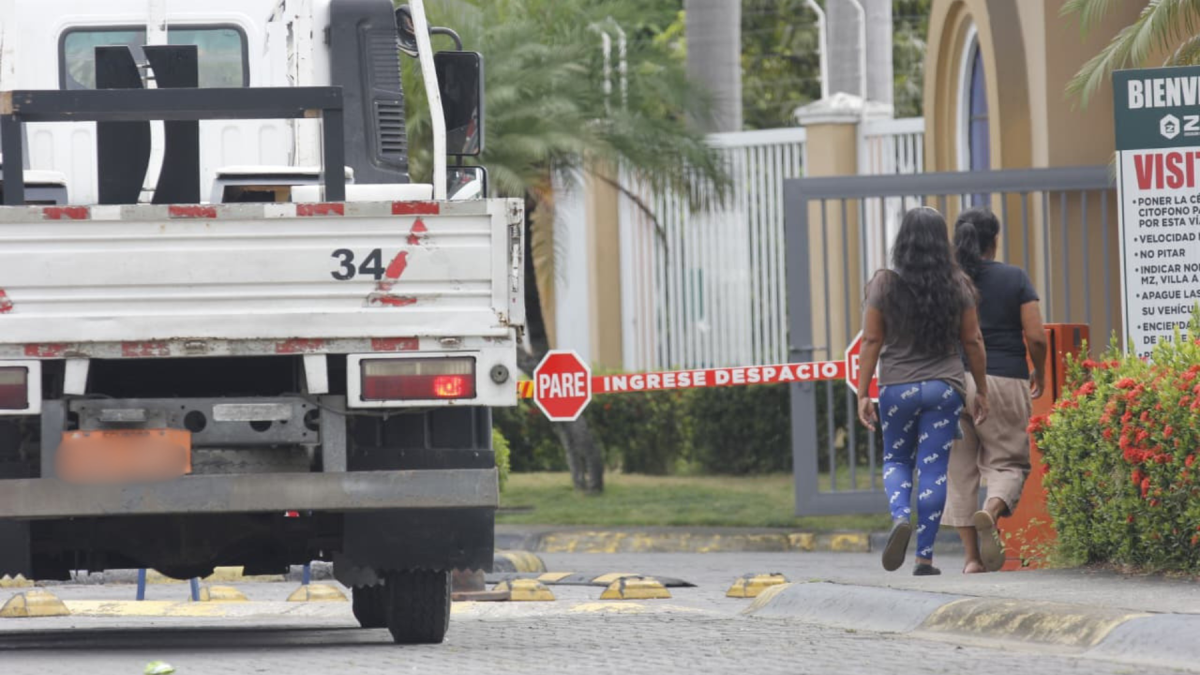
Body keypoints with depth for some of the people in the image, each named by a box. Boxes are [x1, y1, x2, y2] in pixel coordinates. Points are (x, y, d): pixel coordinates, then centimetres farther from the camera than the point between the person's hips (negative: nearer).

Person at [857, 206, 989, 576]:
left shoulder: (885, 284, -4)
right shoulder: (957, 286, -1)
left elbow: (871, 341, -4)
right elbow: (972, 341, 3)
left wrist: (863, 394, 0)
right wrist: (981, 390, 13)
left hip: (897, 388, 0)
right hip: (945, 388, 0)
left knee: (895, 460, 17)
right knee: (934, 469, 3)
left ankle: (900, 517, -12)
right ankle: (925, 556, 0)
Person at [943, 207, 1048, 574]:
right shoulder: (1015, 278, 0)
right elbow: (1036, 336, -4)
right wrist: (1039, 374, 14)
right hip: (1005, 381, -1)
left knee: (960, 468, 8)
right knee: (1008, 462, 9)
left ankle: (972, 557, 5)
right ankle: (992, 511, -24)